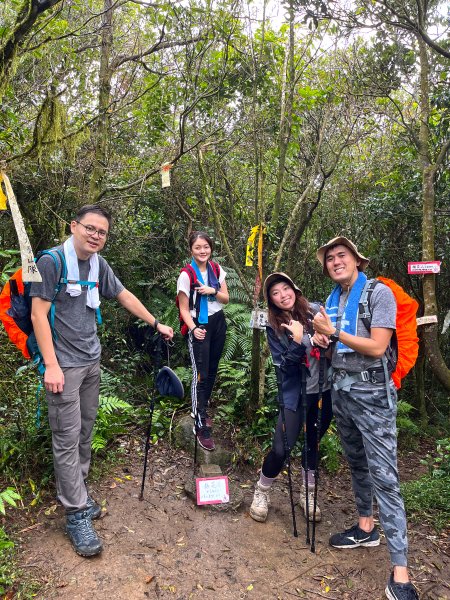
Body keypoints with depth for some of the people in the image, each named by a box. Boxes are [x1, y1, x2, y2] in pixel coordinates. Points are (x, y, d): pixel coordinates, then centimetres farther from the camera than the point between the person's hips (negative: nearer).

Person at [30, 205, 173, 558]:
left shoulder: (99, 265, 6)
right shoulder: (53, 261, -12)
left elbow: (125, 296, 18)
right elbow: (38, 314, -14)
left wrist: (156, 324, 20)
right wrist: (51, 366, -18)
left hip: (92, 360, 7)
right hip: (64, 364, -7)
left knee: (85, 430, 15)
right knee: (68, 438, -2)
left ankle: (77, 491, 31)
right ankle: (76, 514, 9)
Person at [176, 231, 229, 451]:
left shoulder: (217, 269, 2)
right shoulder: (186, 274, -13)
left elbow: (226, 298, 7)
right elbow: (184, 309, -11)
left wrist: (213, 291, -13)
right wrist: (193, 328, -26)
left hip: (218, 323, 6)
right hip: (199, 326, -6)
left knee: (212, 370, 13)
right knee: (201, 374, -8)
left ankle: (200, 409, 33)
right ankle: (201, 427, -1)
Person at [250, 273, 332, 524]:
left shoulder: (316, 311, -3)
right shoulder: (274, 327, -7)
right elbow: (284, 366, -13)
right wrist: (297, 341, -27)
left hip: (325, 391, 2)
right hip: (296, 395, -2)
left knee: (312, 444, 15)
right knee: (281, 449, -4)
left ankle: (308, 494, 37)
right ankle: (262, 494, 22)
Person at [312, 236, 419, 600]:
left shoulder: (379, 293, -11)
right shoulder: (333, 300, 10)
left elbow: (377, 348, -18)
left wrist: (334, 332, -20)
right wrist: (323, 339, 1)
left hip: (371, 393, -7)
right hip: (341, 389, 7)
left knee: (384, 476, -7)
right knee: (357, 464, 18)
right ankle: (366, 528, 36)